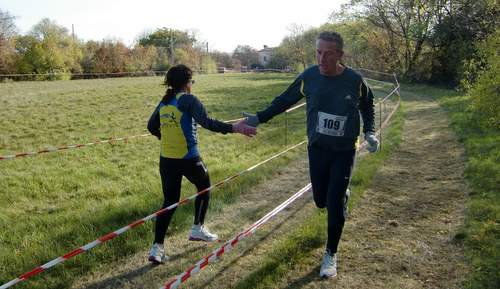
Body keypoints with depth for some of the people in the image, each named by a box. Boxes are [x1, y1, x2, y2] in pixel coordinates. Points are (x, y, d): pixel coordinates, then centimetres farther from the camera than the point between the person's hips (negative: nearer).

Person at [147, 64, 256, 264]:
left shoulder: (164, 102, 9)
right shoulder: (188, 100, -11)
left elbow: (152, 126, 17)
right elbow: (206, 122, -25)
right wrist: (234, 128, -27)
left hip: (166, 159, 6)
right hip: (188, 158, -6)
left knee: (170, 202, 13)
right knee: (204, 187, 23)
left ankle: (157, 247, 7)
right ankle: (198, 229, 30)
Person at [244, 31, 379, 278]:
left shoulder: (355, 80, -12)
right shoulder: (308, 77, -10)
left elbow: (367, 107, 9)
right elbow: (284, 100, 5)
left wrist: (369, 132, -3)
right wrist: (260, 118, 4)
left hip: (345, 151, -2)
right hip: (317, 148, 2)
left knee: (335, 203, -4)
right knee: (321, 200, 9)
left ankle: (331, 255, 16)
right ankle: (341, 195, 48)